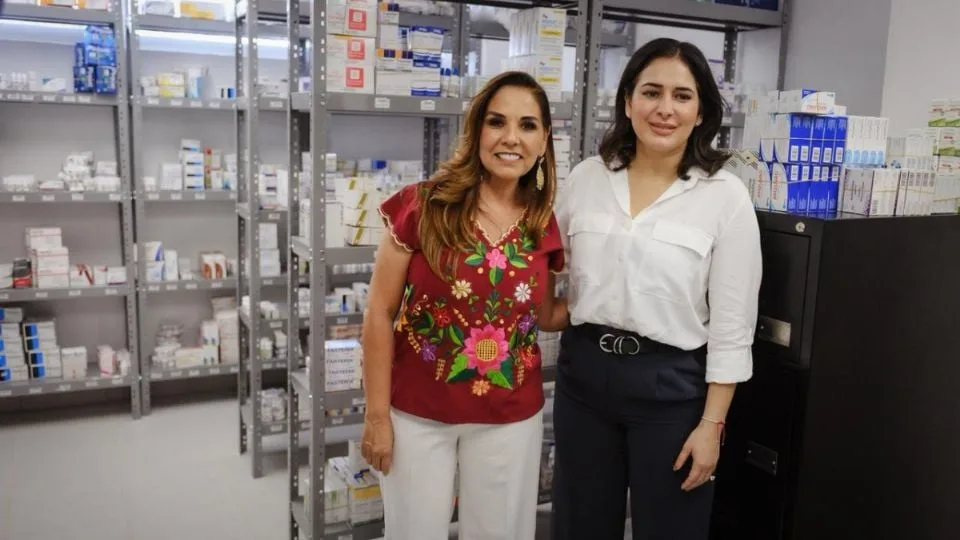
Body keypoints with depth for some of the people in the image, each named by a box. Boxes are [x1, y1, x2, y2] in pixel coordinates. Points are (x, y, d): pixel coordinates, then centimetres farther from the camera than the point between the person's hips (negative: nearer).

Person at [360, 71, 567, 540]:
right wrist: (377, 415, -9)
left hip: (510, 418, 3)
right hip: (417, 414, -2)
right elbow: (380, 313, -9)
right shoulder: (423, 206, -13)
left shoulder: (544, 224, -3)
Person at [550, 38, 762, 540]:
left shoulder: (725, 195, -8)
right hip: (583, 373, 3)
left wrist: (712, 424, -9)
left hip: (671, 383, -3)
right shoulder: (587, 177, 0)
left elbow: (732, 325, -8)